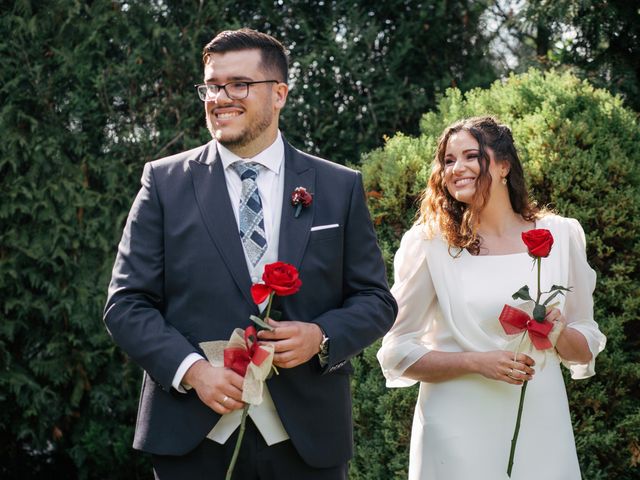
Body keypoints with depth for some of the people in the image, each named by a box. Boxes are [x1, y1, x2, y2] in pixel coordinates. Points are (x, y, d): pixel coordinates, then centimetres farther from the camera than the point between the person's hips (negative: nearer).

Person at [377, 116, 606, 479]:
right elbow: (397, 354, -2)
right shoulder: (431, 243, -2)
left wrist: (558, 333, -12)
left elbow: (587, 349, 10)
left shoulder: (561, 236, 3)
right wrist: (476, 362, -16)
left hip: (541, 430, 2)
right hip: (458, 432, -2)